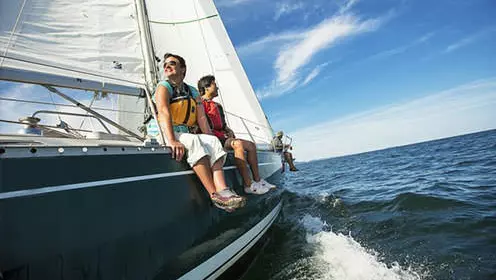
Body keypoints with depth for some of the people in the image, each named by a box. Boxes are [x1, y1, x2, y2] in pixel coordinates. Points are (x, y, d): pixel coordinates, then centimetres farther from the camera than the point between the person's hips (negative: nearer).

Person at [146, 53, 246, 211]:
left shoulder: (193, 93, 15)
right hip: (163, 134, -5)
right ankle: (214, 195, -38)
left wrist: (211, 142, -11)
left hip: (184, 133, 5)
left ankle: (222, 190, -36)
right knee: (194, 141, -33)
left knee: (213, 140, -22)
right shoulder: (164, 87, 0)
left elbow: (202, 118, 4)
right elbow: (164, 113, -19)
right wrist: (172, 141, -36)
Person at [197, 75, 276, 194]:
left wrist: (228, 130, 8)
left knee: (251, 145, -1)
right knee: (237, 144, -33)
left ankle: (257, 180, 0)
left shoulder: (217, 106, 26)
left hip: (222, 137, 10)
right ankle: (248, 185, -30)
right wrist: (219, 135, -14)